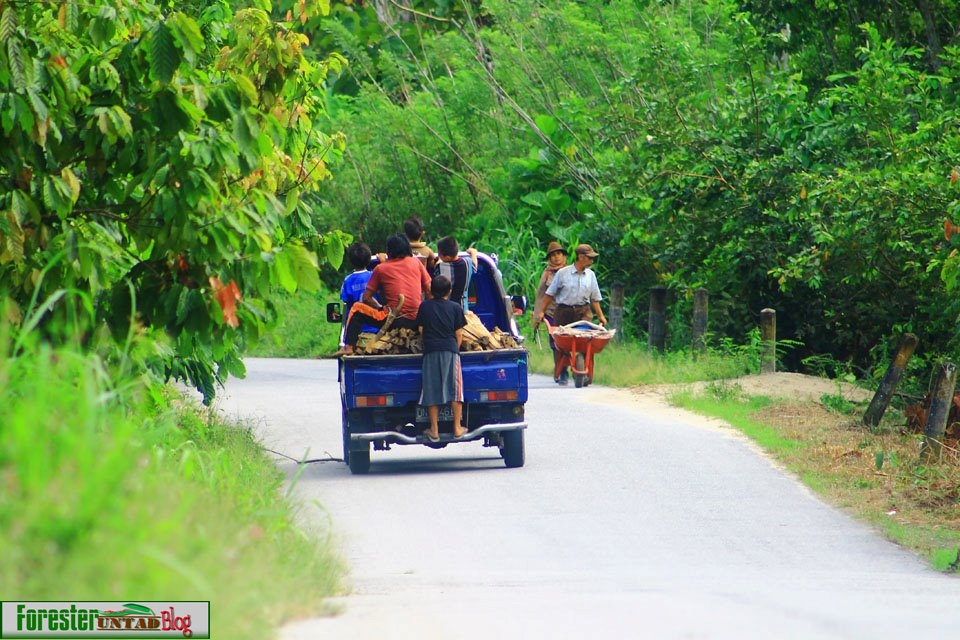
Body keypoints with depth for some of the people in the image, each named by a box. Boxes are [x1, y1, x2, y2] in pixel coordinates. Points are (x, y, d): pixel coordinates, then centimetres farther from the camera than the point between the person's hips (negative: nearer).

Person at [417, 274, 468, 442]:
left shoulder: (424, 307, 6)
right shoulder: (455, 308, 3)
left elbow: (421, 330, 7)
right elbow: (459, 333, 2)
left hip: (430, 352, 1)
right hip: (450, 351, -1)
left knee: (432, 392, 4)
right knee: (454, 390, 4)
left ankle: (434, 430, 3)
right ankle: (457, 428, 4)